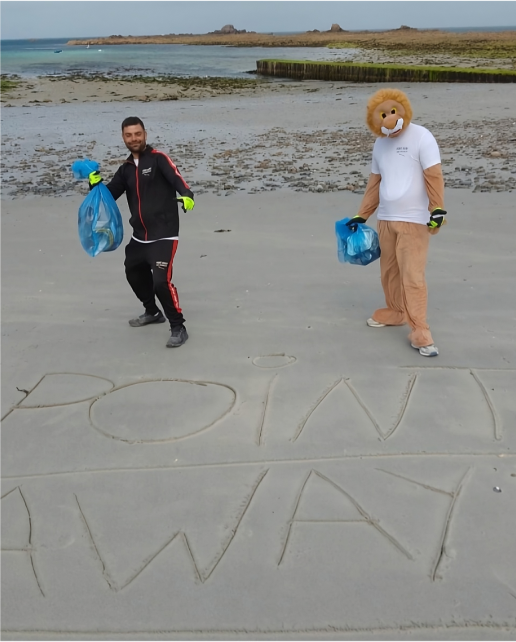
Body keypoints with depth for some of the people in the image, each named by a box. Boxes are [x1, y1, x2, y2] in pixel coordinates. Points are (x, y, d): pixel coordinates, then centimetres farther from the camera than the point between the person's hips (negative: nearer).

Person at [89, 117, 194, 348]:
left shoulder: (158, 158, -8)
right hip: (139, 237, 8)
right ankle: (152, 312, 49)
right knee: (134, 274, 25)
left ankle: (178, 328, -3)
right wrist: (96, 185, -6)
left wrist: (186, 195, -45)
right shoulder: (126, 169, 11)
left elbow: (175, 178, -25)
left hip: (164, 235, -8)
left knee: (161, 281, -19)